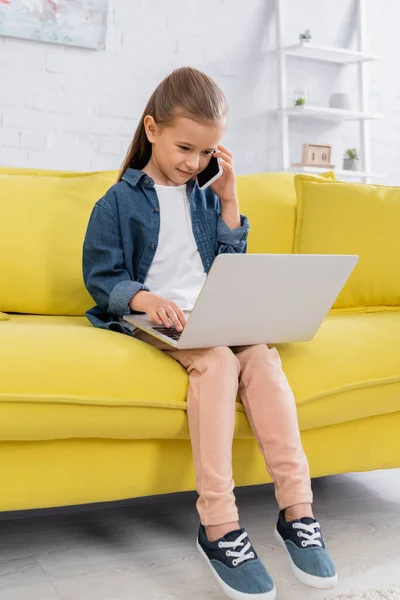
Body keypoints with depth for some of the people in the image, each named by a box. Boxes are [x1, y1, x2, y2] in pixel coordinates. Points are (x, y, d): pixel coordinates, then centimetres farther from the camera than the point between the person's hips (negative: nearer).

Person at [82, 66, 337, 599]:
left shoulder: (206, 199, 20)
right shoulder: (118, 202, 4)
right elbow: (101, 278, -2)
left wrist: (228, 198, 10)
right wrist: (145, 299, -23)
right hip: (153, 319, -5)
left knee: (263, 357, -26)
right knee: (216, 361, -35)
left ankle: (297, 512, -27)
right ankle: (218, 527, -34)